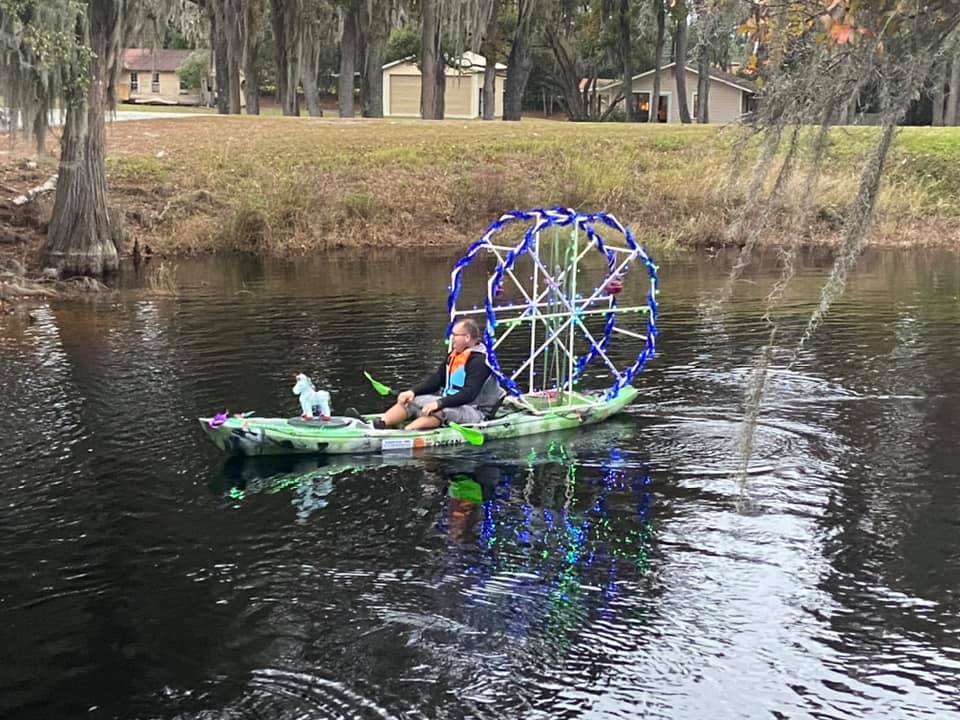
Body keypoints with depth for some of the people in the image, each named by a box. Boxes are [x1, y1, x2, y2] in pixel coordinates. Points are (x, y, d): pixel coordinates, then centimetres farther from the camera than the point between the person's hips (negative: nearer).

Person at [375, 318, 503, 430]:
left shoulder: (479, 360, -17)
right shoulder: (454, 355, 12)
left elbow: (469, 394, -27)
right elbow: (436, 378, 8)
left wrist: (440, 403, -34)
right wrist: (413, 391, -6)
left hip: (475, 412, -9)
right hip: (451, 402, 9)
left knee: (440, 411, -37)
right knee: (409, 401, -3)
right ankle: (380, 425, -23)